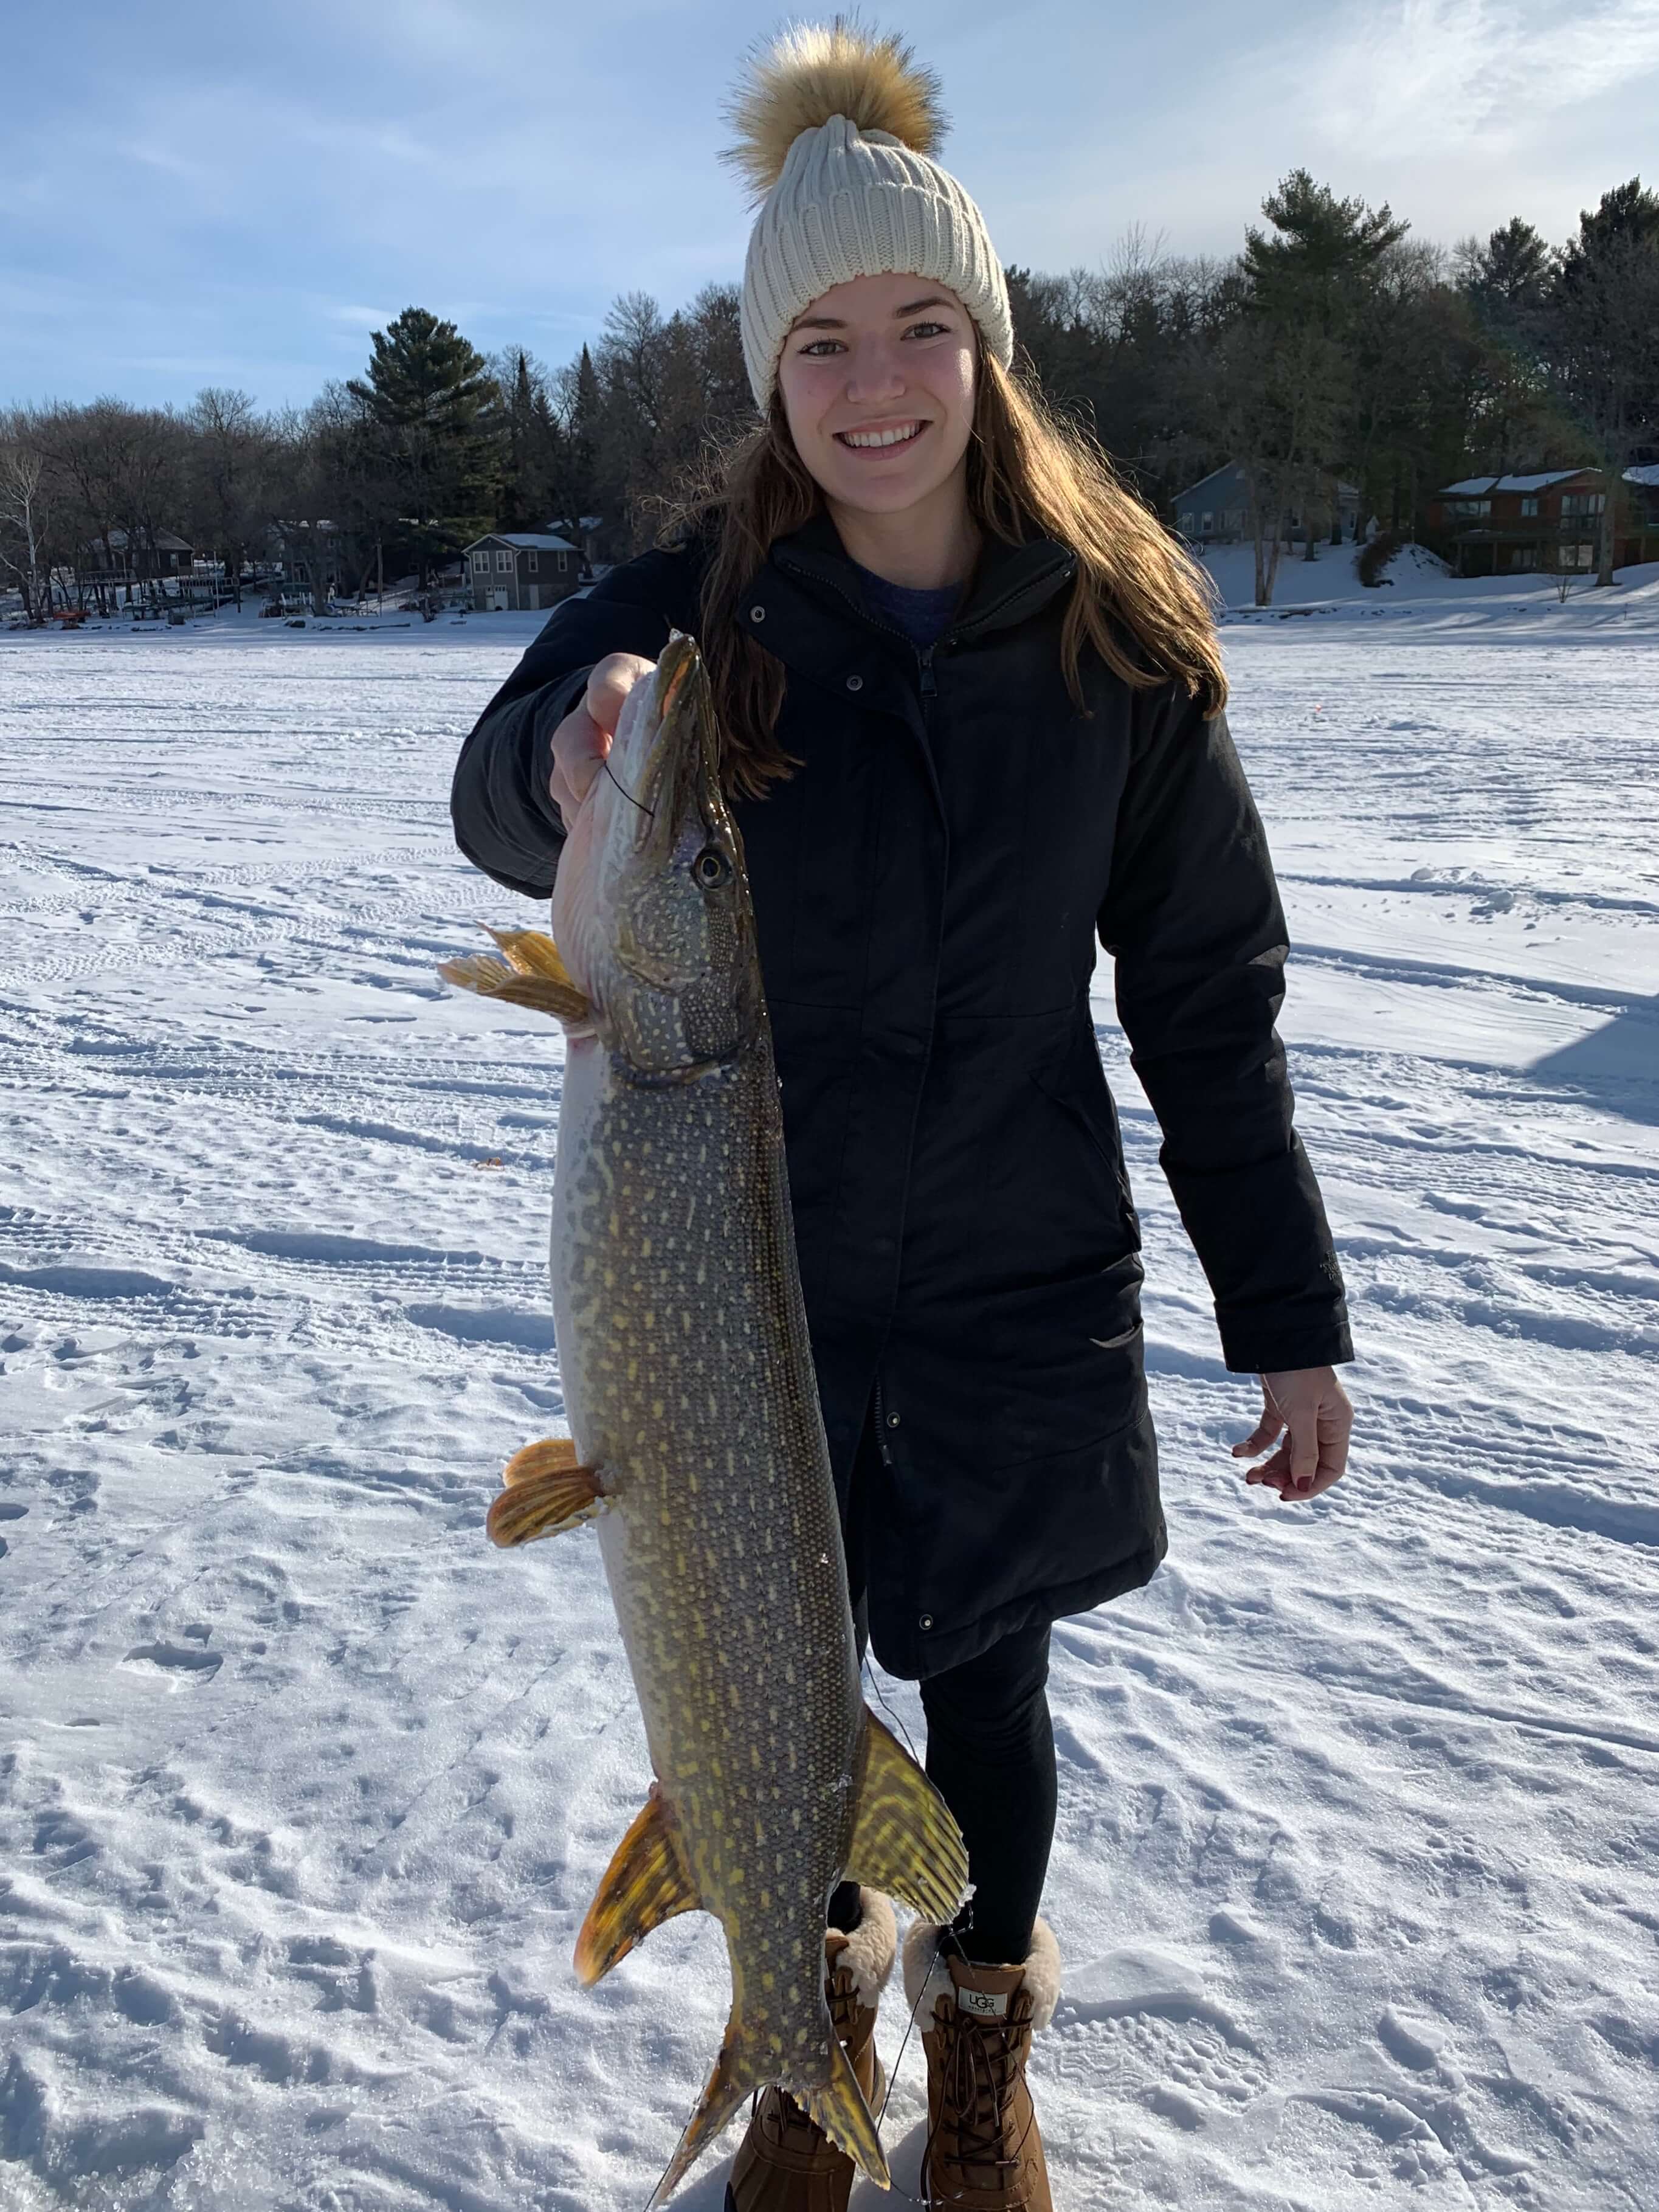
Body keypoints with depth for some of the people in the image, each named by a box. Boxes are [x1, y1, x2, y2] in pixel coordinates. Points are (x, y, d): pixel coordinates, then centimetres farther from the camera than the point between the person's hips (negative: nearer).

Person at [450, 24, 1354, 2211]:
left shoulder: (1115, 634, -7)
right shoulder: (697, 609, -8)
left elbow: (1209, 1002, -4)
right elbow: (497, 808, -23)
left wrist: (1292, 1318, -3)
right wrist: (578, 745, -48)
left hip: (1017, 1295, 0)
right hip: (750, 1293, 0)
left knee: (986, 1692, 16)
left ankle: (985, 2031, 48)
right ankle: (817, 2018, 49)